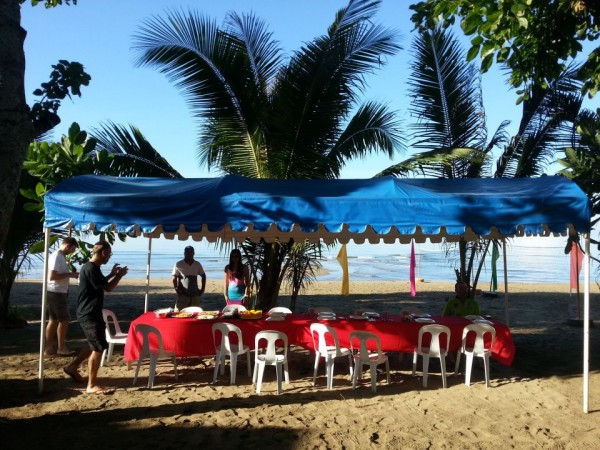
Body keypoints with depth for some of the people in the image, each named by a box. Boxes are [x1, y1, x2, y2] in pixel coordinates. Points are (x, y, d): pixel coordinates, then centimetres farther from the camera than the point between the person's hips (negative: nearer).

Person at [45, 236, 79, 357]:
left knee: (53, 320, 11)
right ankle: (61, 348, 5)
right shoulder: (56, 257, -18)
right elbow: (52, 276, -23)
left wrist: (70, 274, 9)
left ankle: (49, 347, 16)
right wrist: (69, 275, -18)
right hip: (56, 292, -10)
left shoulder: (61, 256, 13)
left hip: (59, 292, 10)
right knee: (64, 320, -3)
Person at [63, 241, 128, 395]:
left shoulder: (91, 267, 12)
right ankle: (92, 385, 0)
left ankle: (72, 367, 34)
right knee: (99, 348, -6)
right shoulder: (91, 269, -21)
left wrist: (112, 274, 18)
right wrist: (119, 275, -6)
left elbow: (100, 284, 26)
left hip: (90, 313, 10)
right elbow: (107, 288, -21)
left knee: (94, 345, 23)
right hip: (89, 315, -10)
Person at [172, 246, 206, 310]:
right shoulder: (178, 265, -4)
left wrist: (202, 289, 9)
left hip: (195, 295, 3)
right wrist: (176, 288, -15)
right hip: (183, 295, -3)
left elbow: (203, 276, 16)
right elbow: (174, 278, -3)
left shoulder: (197, 264, 6)